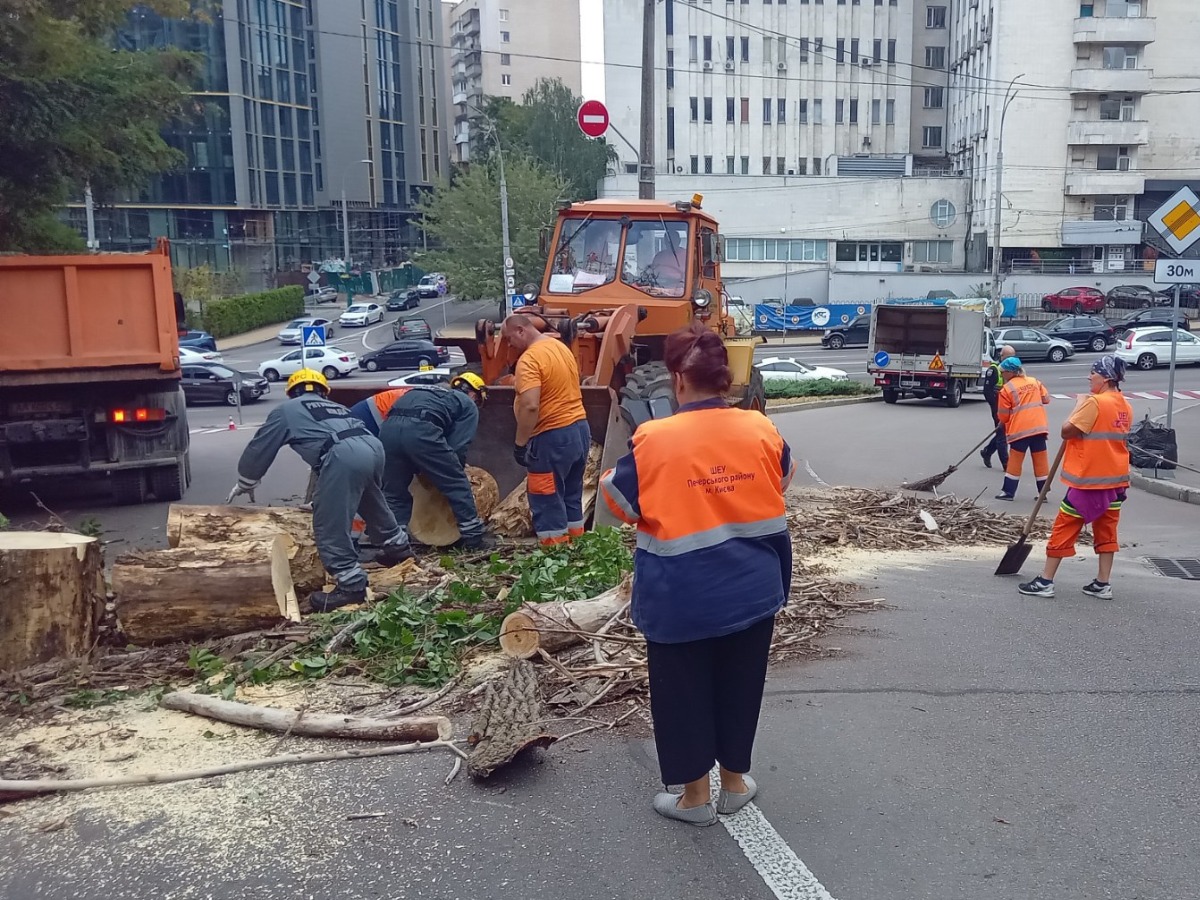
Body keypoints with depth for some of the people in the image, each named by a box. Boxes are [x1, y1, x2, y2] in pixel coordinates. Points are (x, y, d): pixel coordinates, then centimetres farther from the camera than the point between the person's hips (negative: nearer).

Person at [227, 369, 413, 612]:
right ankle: (398, 547, 48)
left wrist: (244, 484, 44)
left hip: (343, 456, -7)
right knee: (373, 505, 32)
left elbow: (259, 449, 28)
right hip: (373, 446, 7)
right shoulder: (335, 407, 39)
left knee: (330, 527, 2)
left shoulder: (286, 410, 24)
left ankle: (350, 585, 2)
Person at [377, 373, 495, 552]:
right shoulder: (468, 405, 22)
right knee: (457, 484, 10)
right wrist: (453, 471, 26)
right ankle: (474, 536, 16)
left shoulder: (429, 392, 40)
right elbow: (458, 447, 10)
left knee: (394, 493, 19)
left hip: (388, 428, 6)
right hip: (420, 430, -6)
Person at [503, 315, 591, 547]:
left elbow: (530, 406, -26)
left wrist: (520, 444, -18)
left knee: (548, 502, 1)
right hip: (580, 428, 9)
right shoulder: (559, 346, 12)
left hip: (553, 436, -9)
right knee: (571, 496, 19)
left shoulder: (529, 359, -17)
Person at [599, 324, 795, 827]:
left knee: (682, 690, 13)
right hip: (752, 589, 4)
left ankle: (694, 796, 25)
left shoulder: (654, 439, -15)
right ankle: (735, 781, 35)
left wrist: (605, 480, 15)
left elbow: (620, 505, -5)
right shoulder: (761, 429, -4)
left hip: (681, 597, -4)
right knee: (739, 682, 20)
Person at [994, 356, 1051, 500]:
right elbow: (1046, 399, 14)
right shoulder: (1034, 382, 9)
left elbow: (1003, 416, -2)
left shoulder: (1007, 389, -6)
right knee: (1041, 460, 7)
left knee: (1015, 461, 4)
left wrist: (1006, 422, 19)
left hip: (1020, 429, -4)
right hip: (1039, 426, 4)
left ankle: (1008, 491, 6)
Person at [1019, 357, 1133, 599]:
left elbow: (1066, 431, -15)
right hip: (1116, 479, 8)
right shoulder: (1125, 406, 8)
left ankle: (1045, 582, 3)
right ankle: (1103, 584, 16)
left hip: (1089, 480, -8)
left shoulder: (1095, 402, -18)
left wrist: (1079, 406, -4)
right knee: (1107, 531, 12)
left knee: (1064, 528, 0)